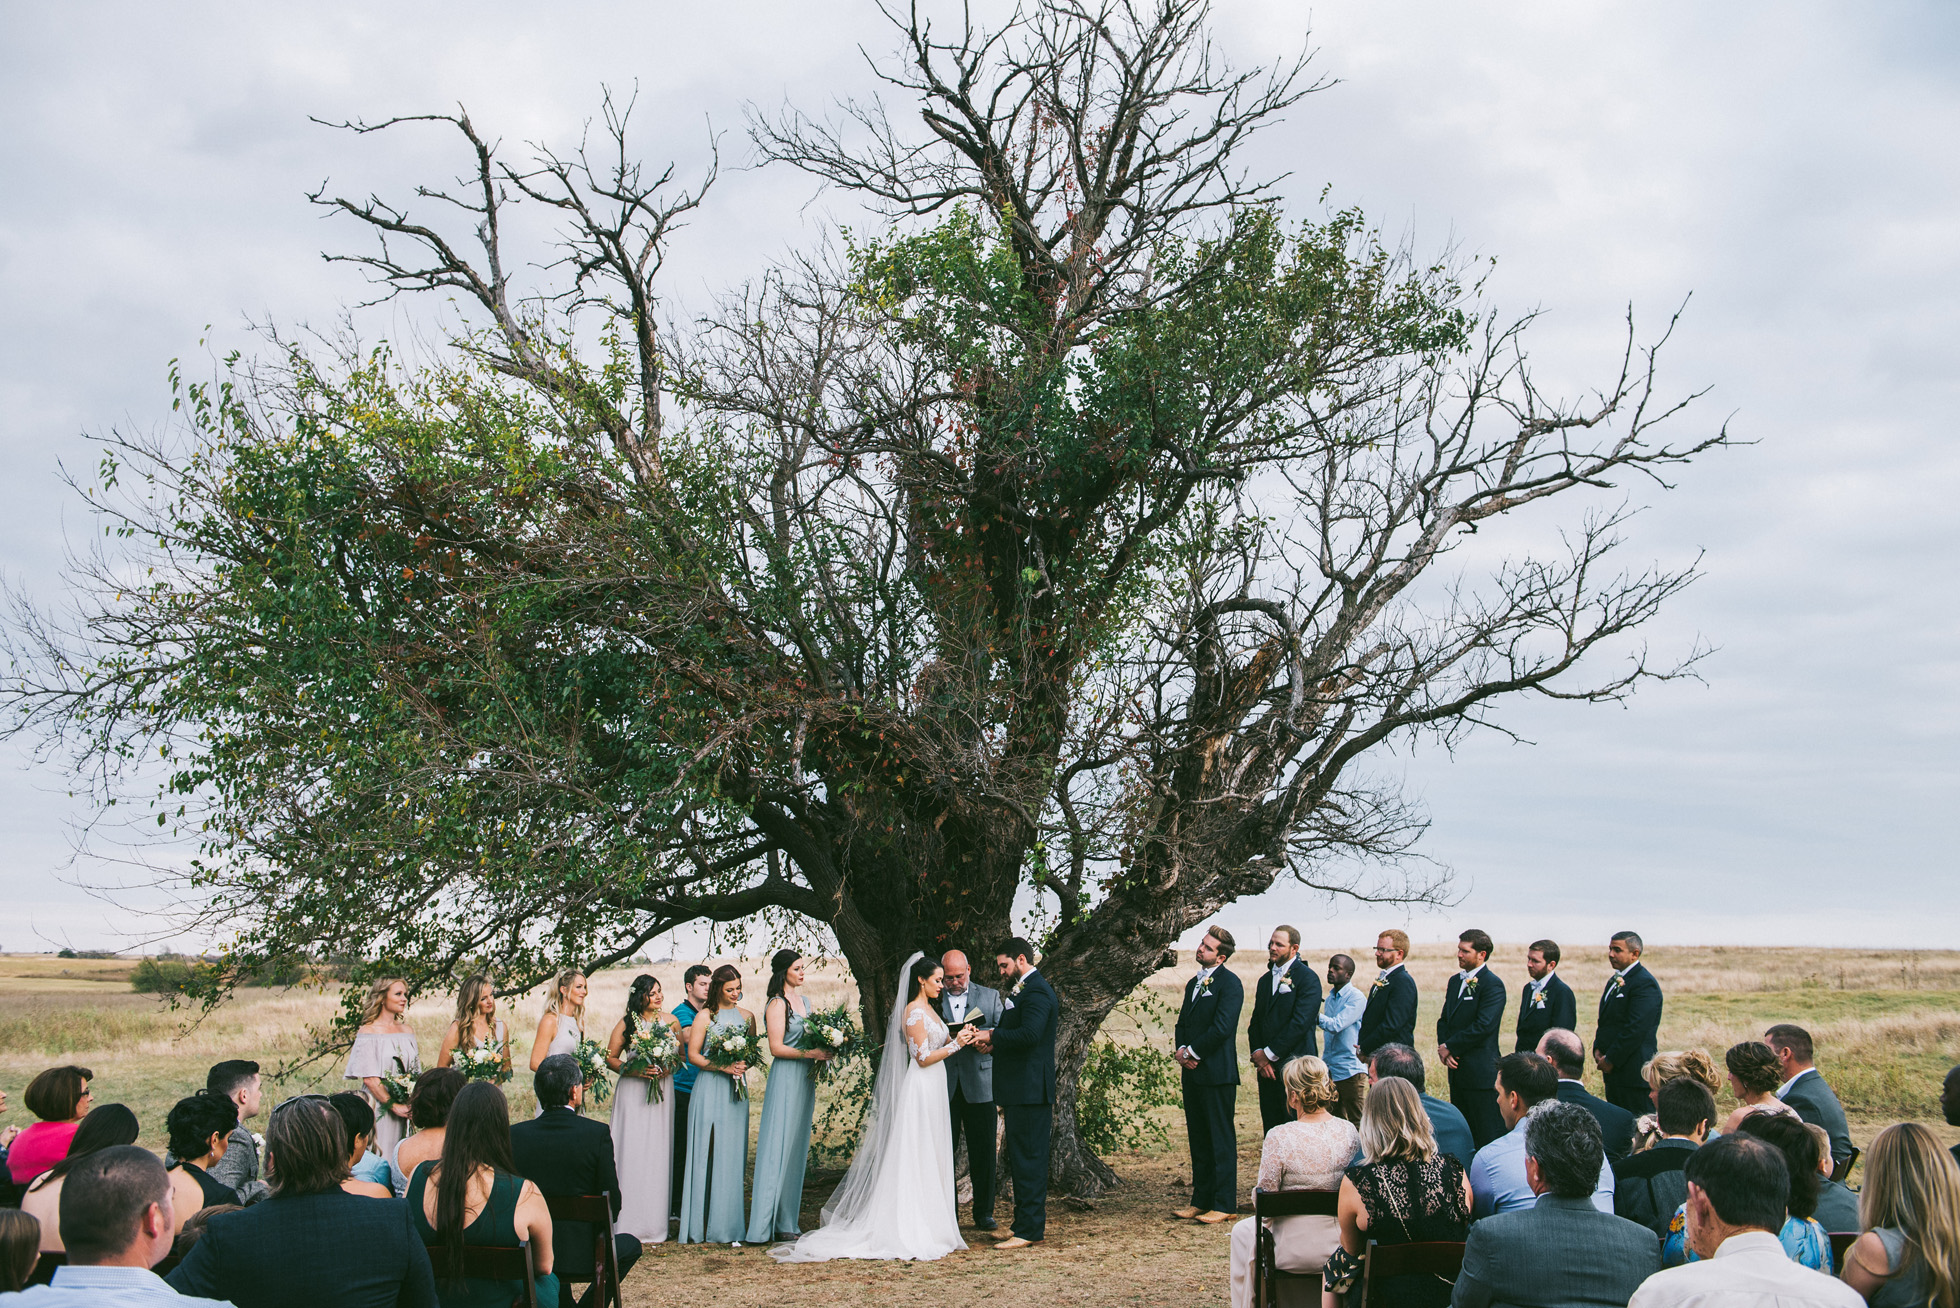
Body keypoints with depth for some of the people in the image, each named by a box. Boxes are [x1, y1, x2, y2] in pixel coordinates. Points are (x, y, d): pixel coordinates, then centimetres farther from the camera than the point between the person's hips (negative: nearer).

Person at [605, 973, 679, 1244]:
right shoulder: (626, 1023, 1)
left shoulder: (670, 1021, 8)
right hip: (633, 1093, -2)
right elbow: (611, 1058, 3)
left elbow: (682, 1055, 14)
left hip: (662, 1093, 2)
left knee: (658, 1155, 1)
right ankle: (630, 1224, 0)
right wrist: (636, 1070, -12)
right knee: (632, 1155, -6)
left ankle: (653, 1224, 7)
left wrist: (669, 1068, -7)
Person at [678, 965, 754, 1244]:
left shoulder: (747, 1016, 12)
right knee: (708, 1154, -5)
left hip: (736, 1091, 3)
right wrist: (723, 1066, -15)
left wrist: (744, 1065, -5)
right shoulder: (704, 1016, 1)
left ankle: (730, 1223, 6)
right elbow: (693, 1055, -3)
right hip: (709, 1090, -3)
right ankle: (704, 1225, -2)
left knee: (733, 1155, 2)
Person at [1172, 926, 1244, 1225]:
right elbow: (1183, 1023, 19)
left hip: (1217, 1073, -8)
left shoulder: (1230, 983, -10)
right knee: (1198, 1139, 13)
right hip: (1193, 1072, 8)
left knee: (1221, 1141, -2)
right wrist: (1181, 1050, -1)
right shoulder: (1194, 983, 18)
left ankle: (1224, 1205, 2)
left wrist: (1193, 1052, -11)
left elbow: (1222, 1027, -18)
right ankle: (1201, 1200, 21)